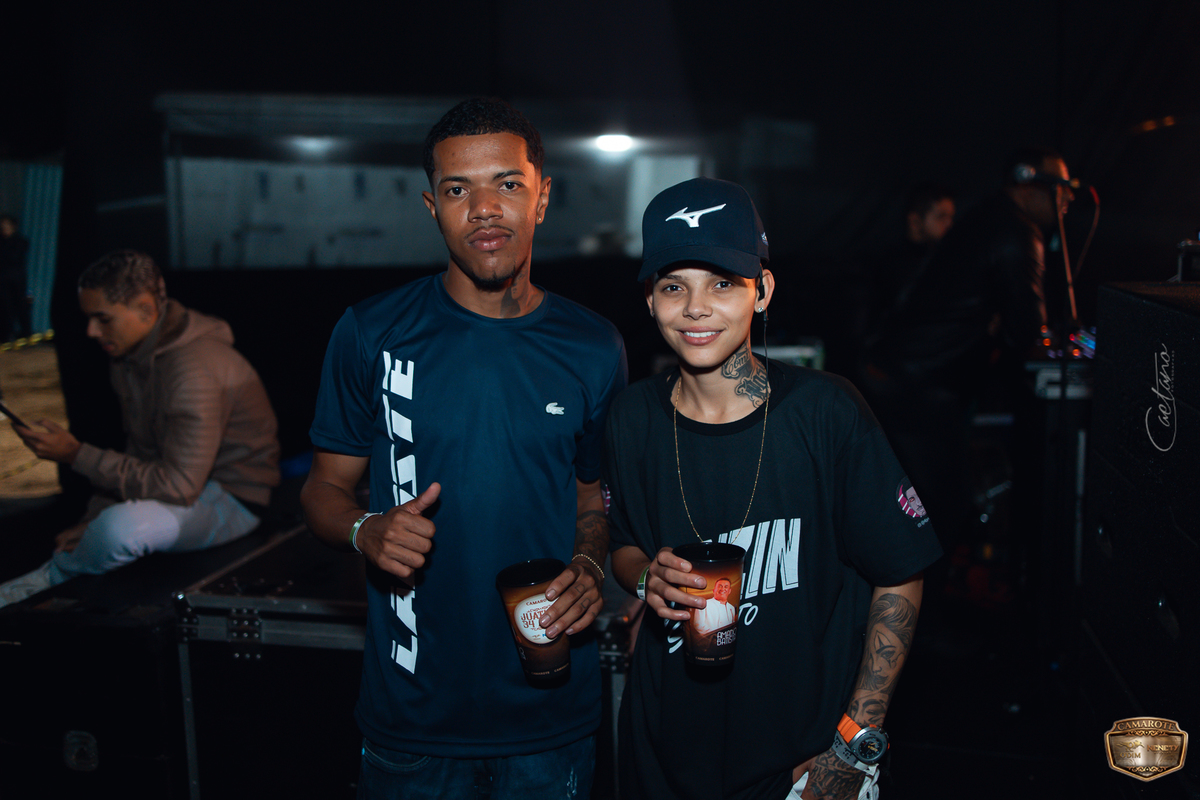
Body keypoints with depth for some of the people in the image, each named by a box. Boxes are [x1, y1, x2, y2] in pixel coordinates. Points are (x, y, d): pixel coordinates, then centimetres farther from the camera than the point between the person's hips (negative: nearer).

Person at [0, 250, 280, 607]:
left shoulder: (194, 370, -28)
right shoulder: (130, 356, 3)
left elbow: (178, 486, -30)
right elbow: (136, 455, 12)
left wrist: (76, 454, -26)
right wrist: (92, 520, 0)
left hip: (233, 498, -10)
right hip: (186, 481, 10)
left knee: (121, 527, -28)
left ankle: (51, 578, -3)